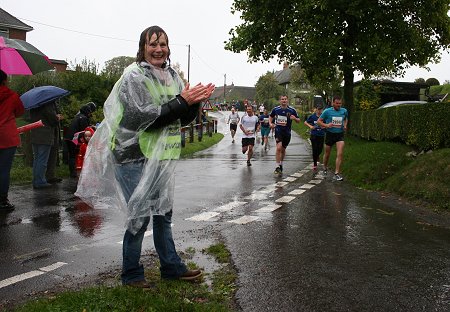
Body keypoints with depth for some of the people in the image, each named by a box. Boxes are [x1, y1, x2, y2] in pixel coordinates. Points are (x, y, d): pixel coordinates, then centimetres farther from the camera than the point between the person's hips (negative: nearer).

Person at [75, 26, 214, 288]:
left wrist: (195, 102, -10)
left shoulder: (172, 76, 11)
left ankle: (172, 267, 28)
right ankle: (131, 274, 16)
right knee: (140, 215, -1)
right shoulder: (134, 76, -11)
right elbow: (143, 116, -21)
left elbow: (184, 119, 10)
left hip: (161, 156, 7)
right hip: (135, 156, -7)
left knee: (163, 213, 15)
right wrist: (180, 101, -22)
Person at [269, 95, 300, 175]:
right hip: (278, 131, -2)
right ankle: (278, 166, -13)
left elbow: (298, 120, 5)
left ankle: (281, 164, 34)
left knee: (283, 149, 13)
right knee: (279, 148, -18)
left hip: (287, 132, 2)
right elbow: (270, 116, 18)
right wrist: (270, 123, 0)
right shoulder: (276, 109, 0)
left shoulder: (292, 110, -1)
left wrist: (295, 118, -17)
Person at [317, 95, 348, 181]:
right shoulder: (327, 111, -7)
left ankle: (337, 173, -9)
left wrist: (345, 125, 4)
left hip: (340, 134, 1)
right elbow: (319, 121, -1)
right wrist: (326, 125, -18)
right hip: (330, 134, -1)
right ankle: (325, 168, 40)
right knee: (327, 154, 14)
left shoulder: (344, 111, 2)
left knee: (340, 154, -13)